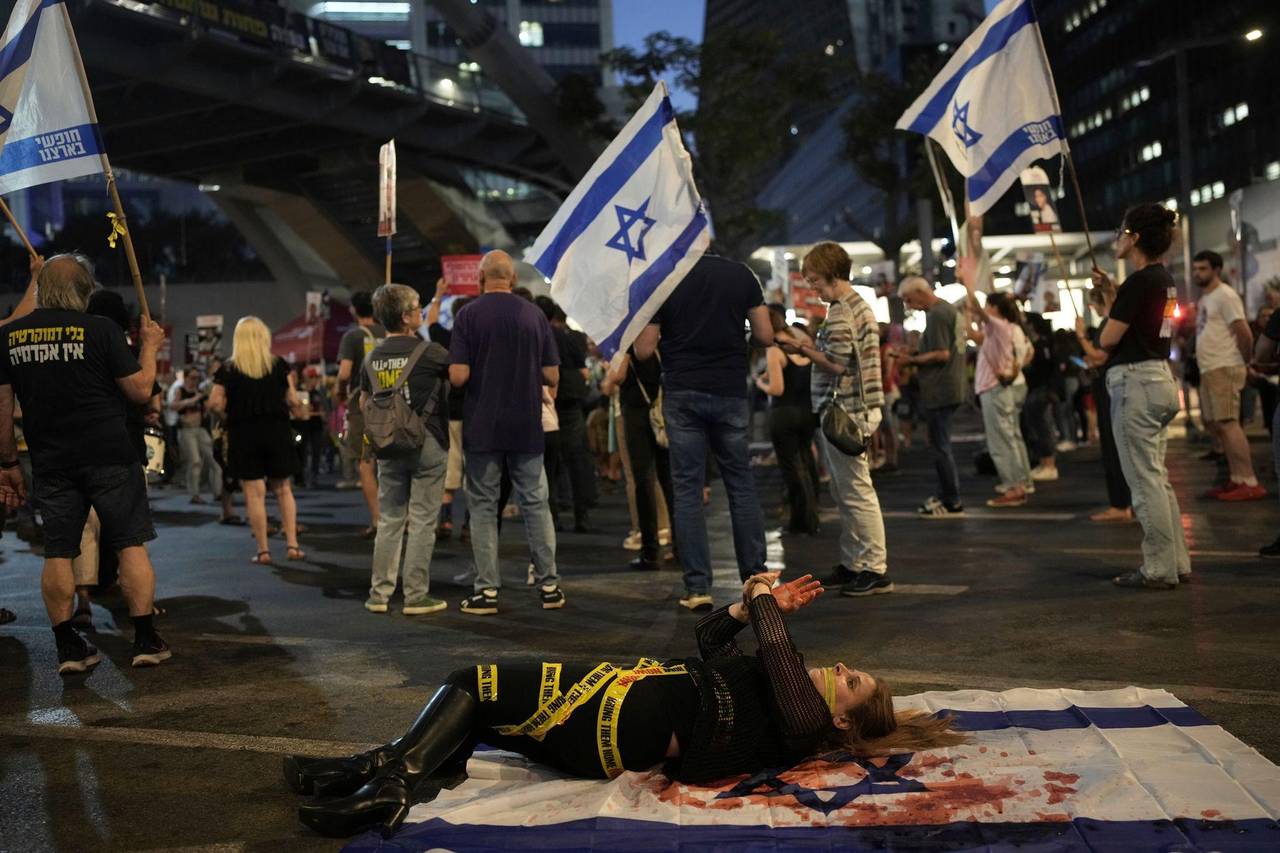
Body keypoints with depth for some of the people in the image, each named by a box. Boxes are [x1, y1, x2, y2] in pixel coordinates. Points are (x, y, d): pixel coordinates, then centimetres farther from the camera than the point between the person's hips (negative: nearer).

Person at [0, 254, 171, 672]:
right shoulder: (100, 329, -6)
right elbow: (140, 390, -4)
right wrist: (149, 347, 11)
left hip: (51, 462, 3)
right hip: (110, 458, -3)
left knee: (57, 552, 8)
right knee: (131, 544, 3)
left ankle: (68, 648, 10)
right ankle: (145, 640, 3)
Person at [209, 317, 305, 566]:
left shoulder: (228, 369, -2)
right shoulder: (279, 365, 0)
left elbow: (214, 404, -7)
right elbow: (293, 401, -3)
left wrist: (232, 409, 11)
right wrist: (295, 408, 18)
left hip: (243, 433, -1)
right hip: (277, 430, 1)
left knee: (254, 494, 3)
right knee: (283, 489, 13)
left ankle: (263, 550, 5)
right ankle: (292, 545, 8)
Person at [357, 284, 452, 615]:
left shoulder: (372, 357, 7)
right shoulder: (428, 352, -11)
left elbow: (364, 401, 18)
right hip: (428, 443, -5)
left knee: (389, 521, 11)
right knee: (422, 522, 0)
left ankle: (379, 594, 13)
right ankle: (416, 596, 2)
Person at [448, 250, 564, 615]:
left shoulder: (469, 315, -6)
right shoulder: (534, 314, 2)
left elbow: (458, 376, -13)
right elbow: (552, 377, 1)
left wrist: (480, 374, 9)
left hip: (482, 429, -2)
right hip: (526, 428, 2)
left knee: (483, 508, 5)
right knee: (536, 504, 10)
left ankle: (487, 590, 5)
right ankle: (549, 585, 13)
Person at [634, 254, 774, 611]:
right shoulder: (741, 275, 1)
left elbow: (643, 350, -5)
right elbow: (766, 336, 1)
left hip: (682, 395, -1)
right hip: (730, 393, 2)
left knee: (687, 488, 3)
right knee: (741, 484, 11)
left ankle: (697, 587, 1)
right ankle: (755, 576, 15)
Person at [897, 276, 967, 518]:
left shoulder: (936, 314, -15)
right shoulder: (951, 310, 16)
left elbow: (941, 354, -21)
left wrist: (912, 360, -11)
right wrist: (915, 358, 12)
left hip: (939, 391, -10)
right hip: (951, 389, 10)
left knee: (940, 447, -4)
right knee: (941, 445, 17)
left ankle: (952, 503, 0)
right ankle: (945, 495, 23)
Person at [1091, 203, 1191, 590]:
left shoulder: (1138, 282, -16)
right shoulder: (1164, 279, 13)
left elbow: (1108, 338, -14)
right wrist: (1110, 291, 14)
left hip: (1135, 383, -10)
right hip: (1160, 379, 10)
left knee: (1144, 481, -3)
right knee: (1158, 478, 15)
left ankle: (1159, 570, 2)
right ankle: (1177, 563, 20)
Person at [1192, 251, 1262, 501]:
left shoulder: (1225, 295, -11)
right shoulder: (1205, 298, 19)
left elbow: (1244, 334, -16)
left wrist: (1245, 362, -6)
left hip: (1224, 369, -10)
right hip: (1208, 370, 10)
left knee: (1227, 423, -15)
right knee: (1213, 424, 11)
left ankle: (1250, 483, -15)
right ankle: (1236, 479, 18)